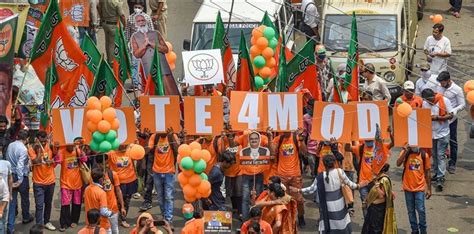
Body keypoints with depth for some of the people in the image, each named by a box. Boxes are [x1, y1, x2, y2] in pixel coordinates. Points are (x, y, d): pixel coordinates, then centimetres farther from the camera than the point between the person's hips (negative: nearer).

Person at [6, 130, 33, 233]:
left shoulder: (10, 146, 0)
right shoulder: (23, 149, -22)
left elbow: (8, 160, 9)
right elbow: (20, 165, -27)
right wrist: (20, 180, -25)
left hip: (11, 175, 5)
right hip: (21, 176, -5)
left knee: (12, 200, 4)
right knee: (25, 198, 20)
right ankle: (26, 218, 42)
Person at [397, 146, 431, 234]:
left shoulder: (424, 155, -3)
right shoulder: (405, 152, -2)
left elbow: (427, 172, 2)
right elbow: (398, 163, -20)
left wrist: (429, 189, 2)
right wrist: (405, 151, -28)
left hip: (420, 188, -1)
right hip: (408, 187, 1)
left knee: (421, 210, -4)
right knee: (411, 211, 9)